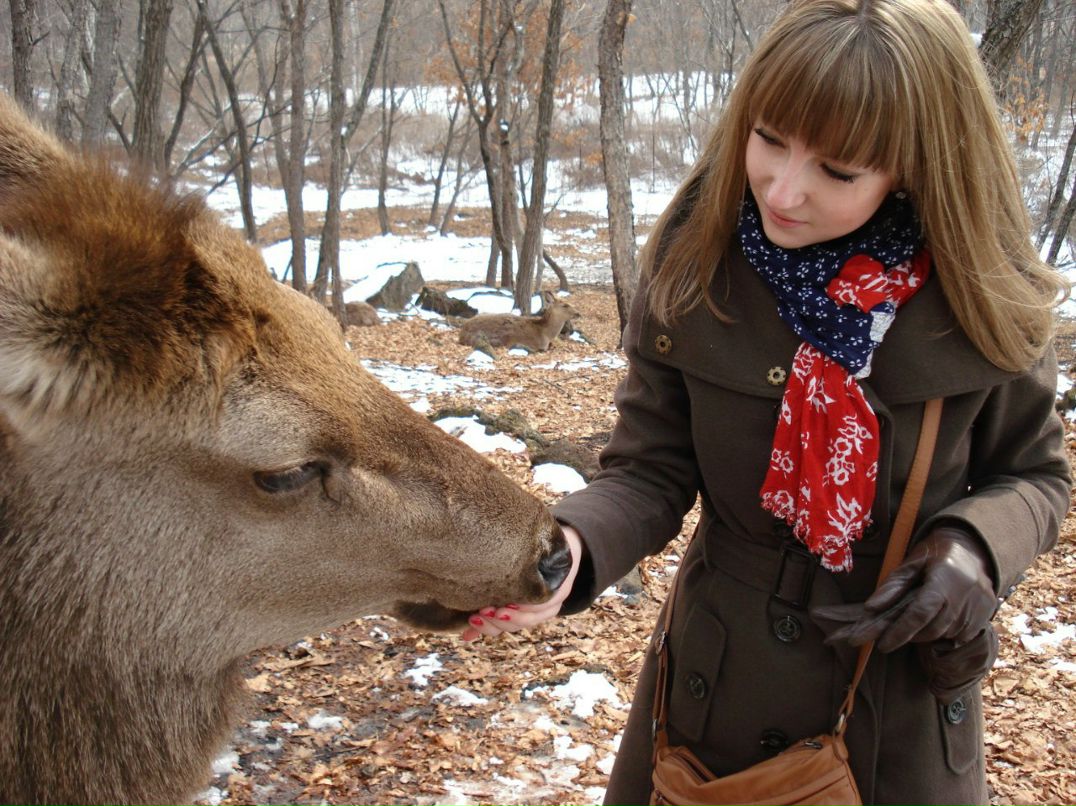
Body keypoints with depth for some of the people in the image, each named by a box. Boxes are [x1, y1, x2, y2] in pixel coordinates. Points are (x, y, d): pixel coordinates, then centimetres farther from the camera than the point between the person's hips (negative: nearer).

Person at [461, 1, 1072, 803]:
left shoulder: (979, 296, -16)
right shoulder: (693, 266, -15)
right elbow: (649, 471, -11)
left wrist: (972, 548, -22)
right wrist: (570, 544, -32)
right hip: (715, 686, 1)